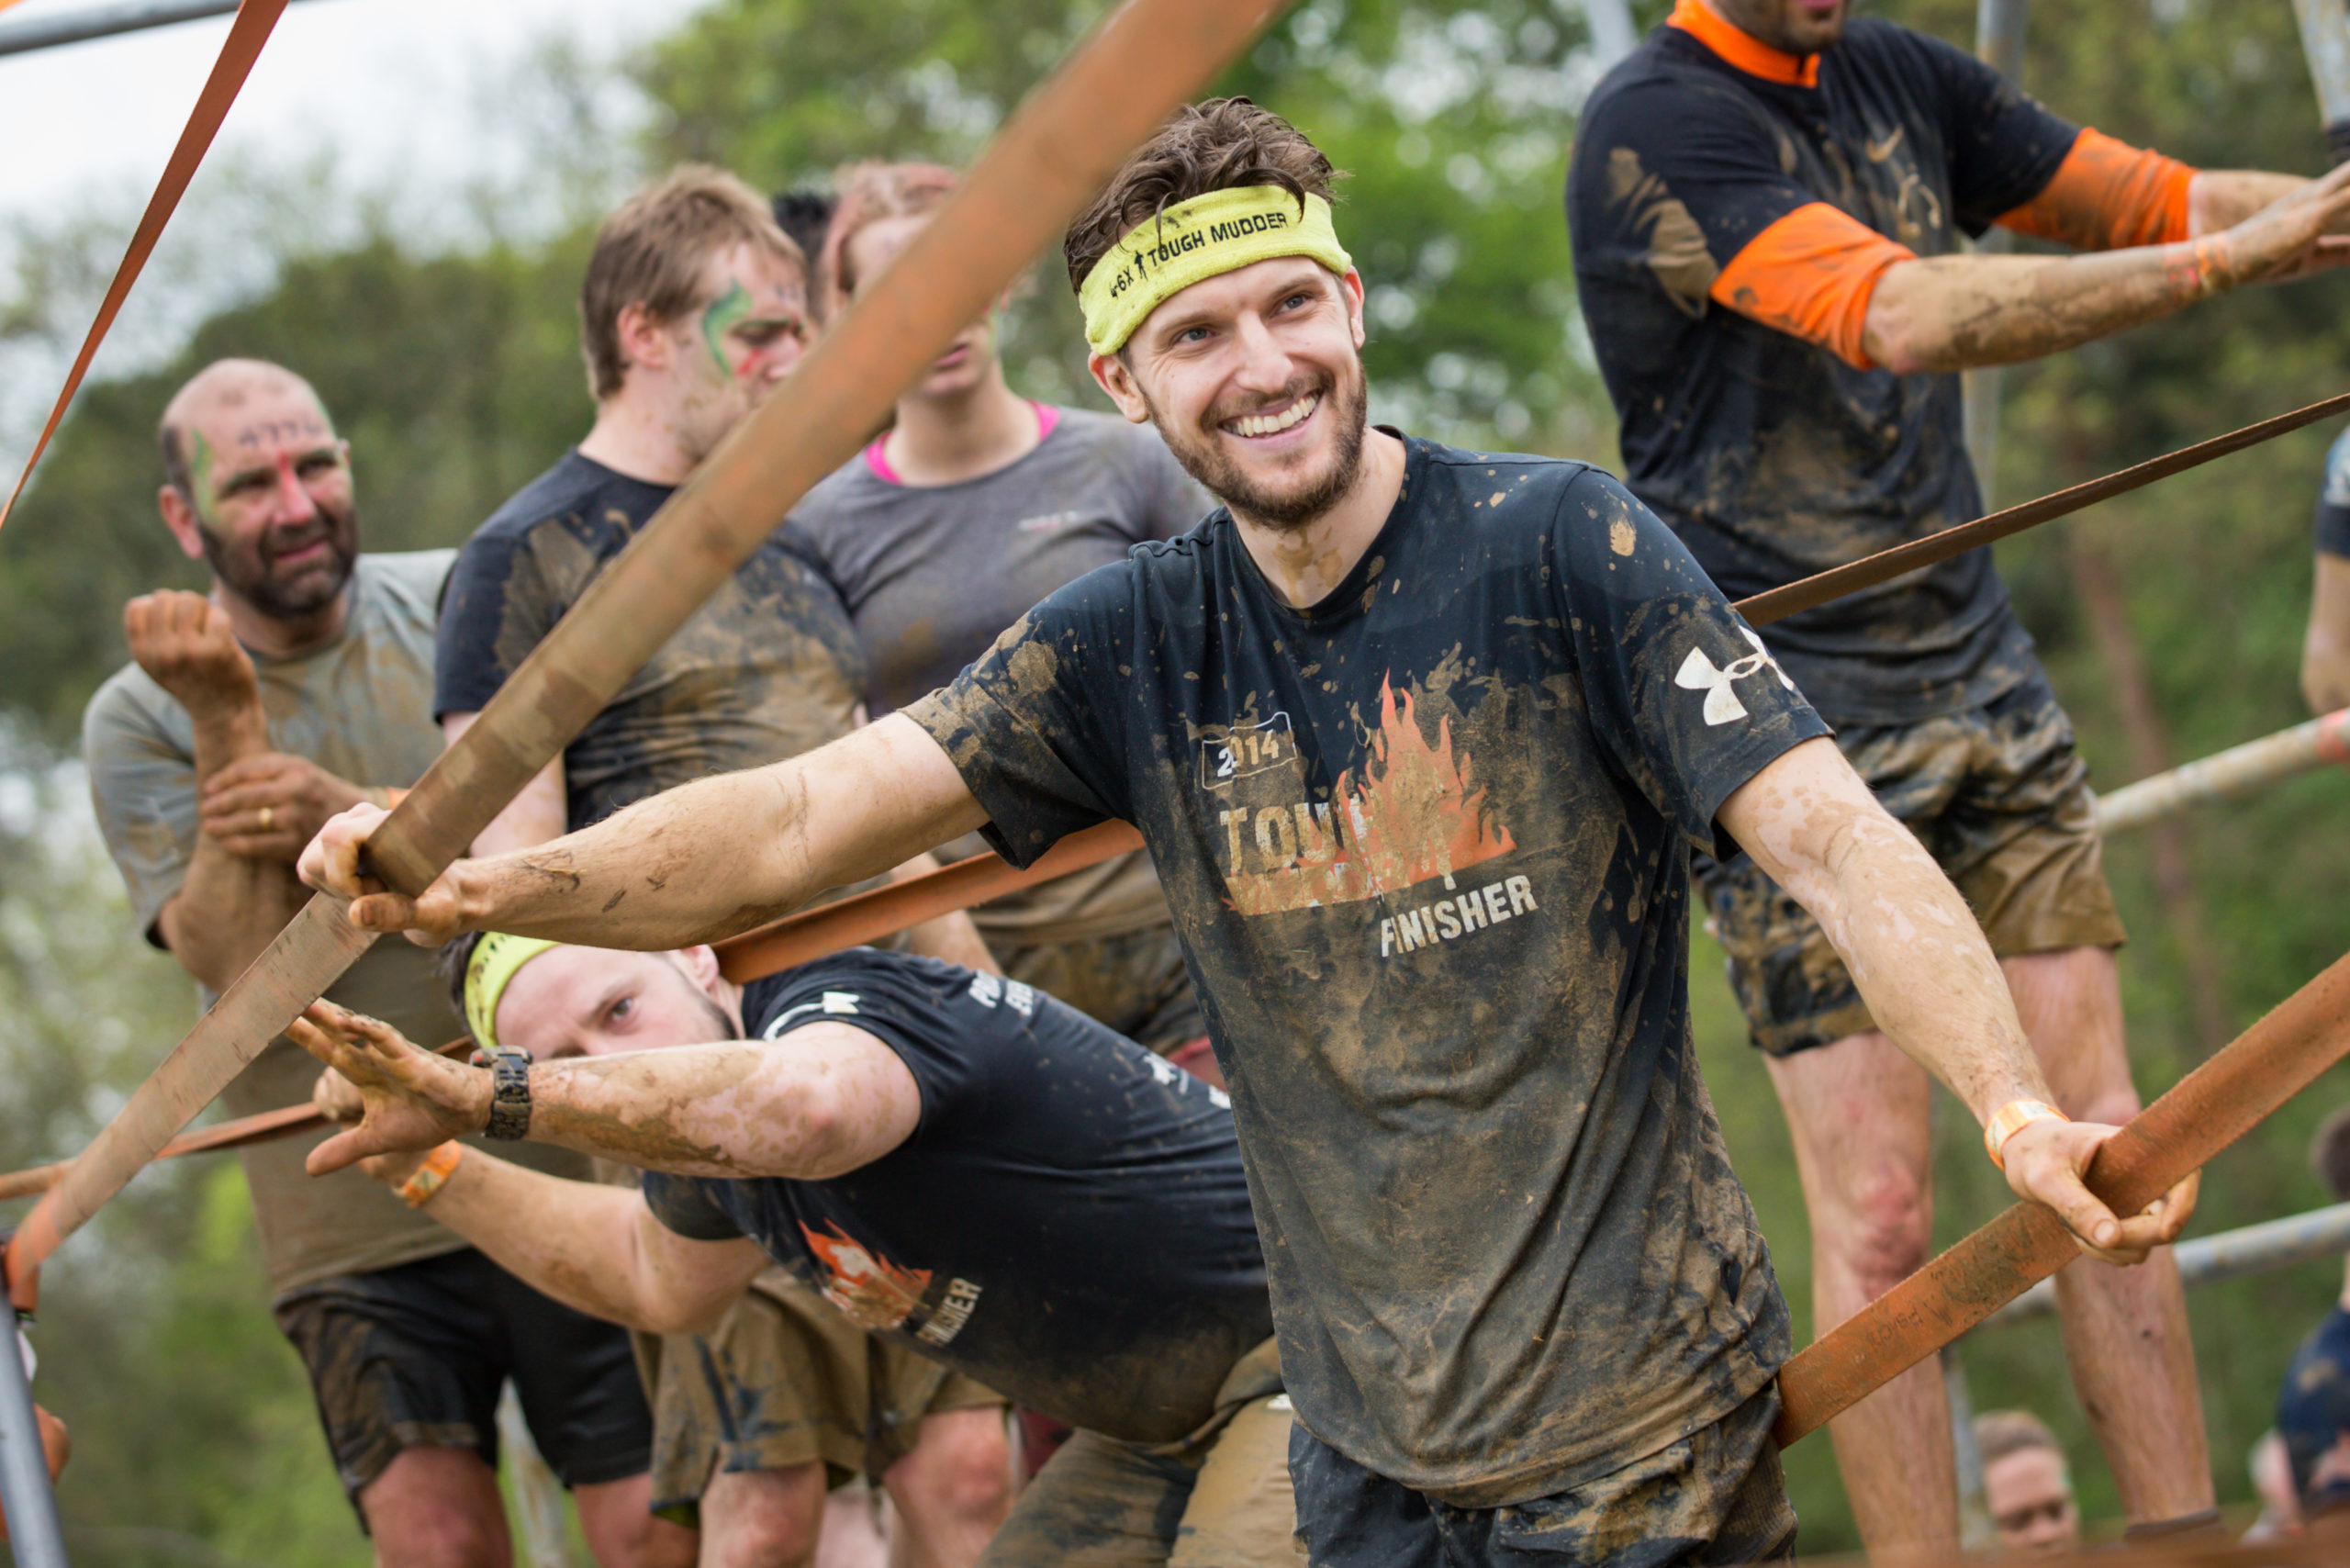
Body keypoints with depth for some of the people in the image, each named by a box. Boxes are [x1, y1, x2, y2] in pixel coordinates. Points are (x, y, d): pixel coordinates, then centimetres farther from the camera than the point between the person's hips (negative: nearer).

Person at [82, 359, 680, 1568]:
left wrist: (352, 819, -15)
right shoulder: (140, 719, 3)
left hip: (568, 1147, 1)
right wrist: (225, 726, -16)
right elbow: (244, 968, -8)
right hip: (356, 1218, -1)